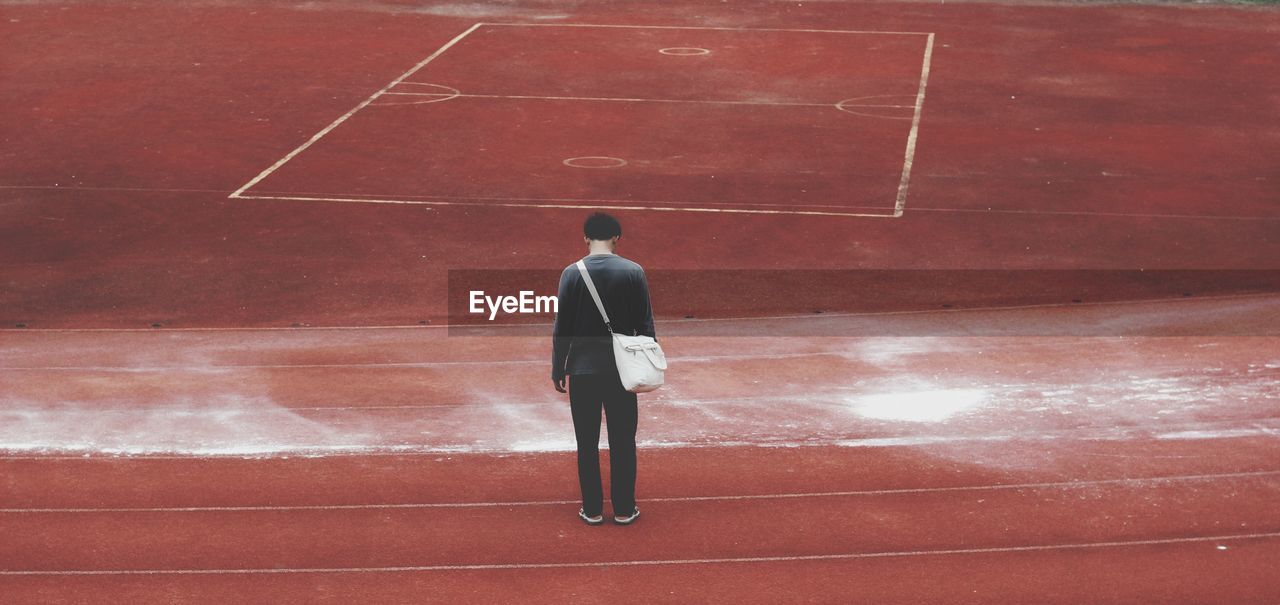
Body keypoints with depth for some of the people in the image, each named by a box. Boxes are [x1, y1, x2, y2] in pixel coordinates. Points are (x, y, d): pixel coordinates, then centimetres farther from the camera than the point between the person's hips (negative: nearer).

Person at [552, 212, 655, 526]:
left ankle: (592, 510, 11)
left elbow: (562, 327, -2)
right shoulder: (633, 272, -5)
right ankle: (624, 509, 12)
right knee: (623, 442, 8)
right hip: (621, 370, 0)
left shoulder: (572, 274, -5)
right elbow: (645, 325, 0)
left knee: (587, 443, 8)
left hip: (582, 370, 0)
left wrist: (558, 369, 6)